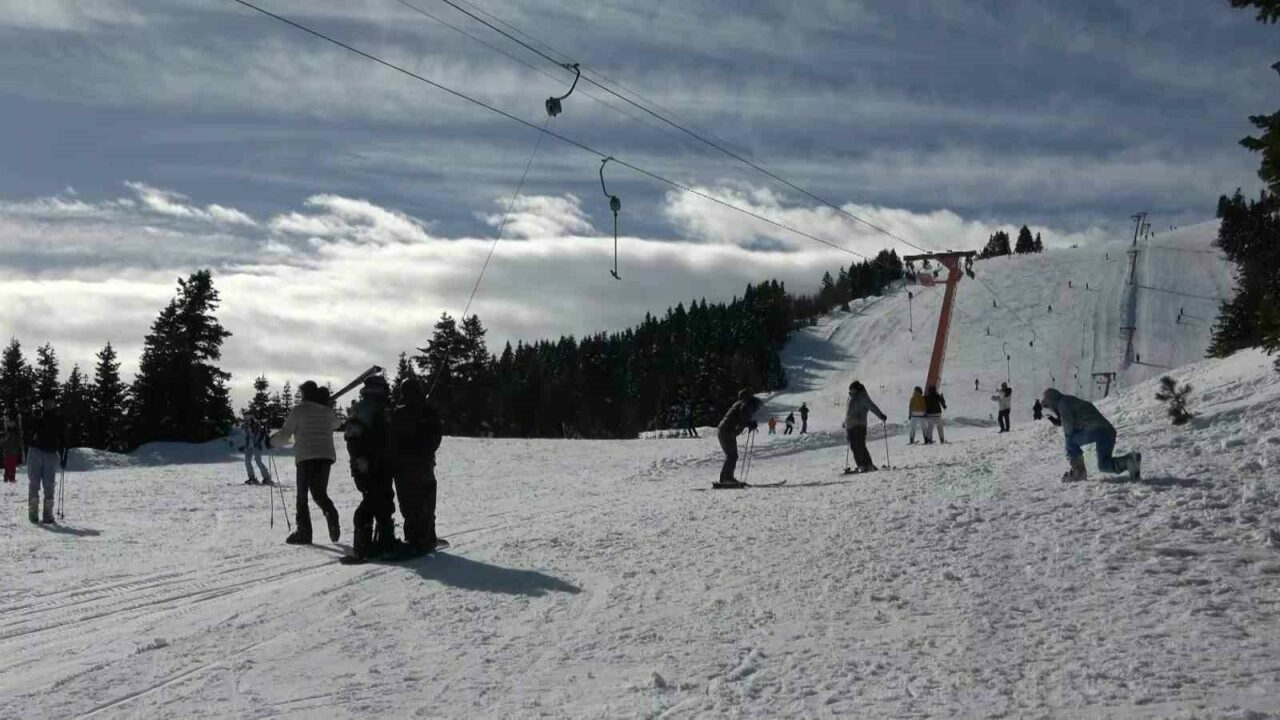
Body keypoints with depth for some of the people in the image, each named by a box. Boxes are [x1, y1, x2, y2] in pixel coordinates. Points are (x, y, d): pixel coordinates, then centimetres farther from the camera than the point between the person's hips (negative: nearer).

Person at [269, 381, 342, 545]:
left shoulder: (299, 410, -4)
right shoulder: (327, 410, 10)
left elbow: (285, 434, -2)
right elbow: (335, 424, 32)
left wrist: (272, 440, 18)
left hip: (306, 458, -4)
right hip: (326, 456, 4)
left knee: (302, 496, 5)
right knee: (320, 493, 12)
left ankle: (304, 531, 0)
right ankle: (330, 513, -19)